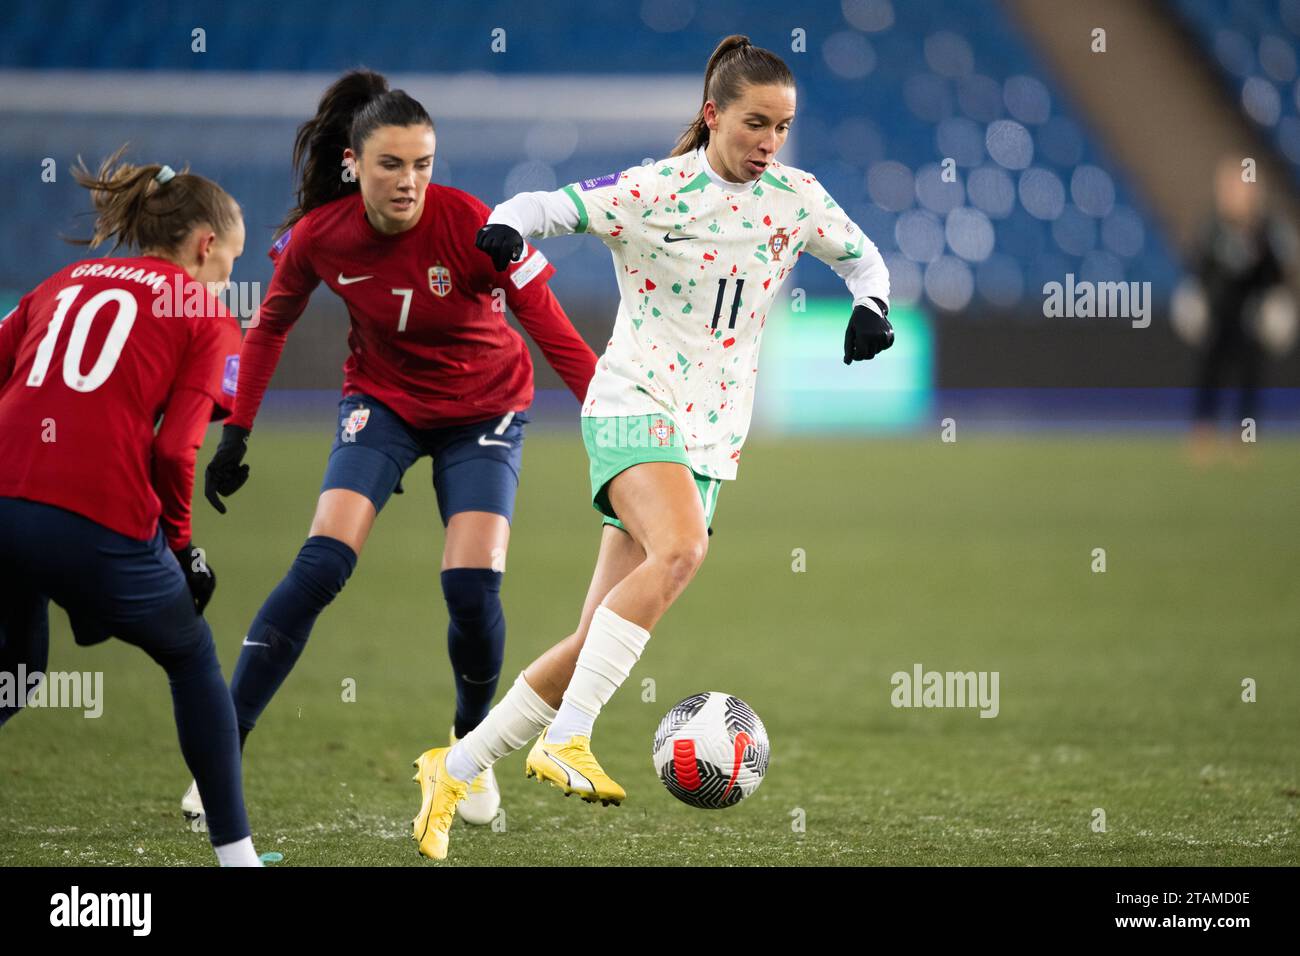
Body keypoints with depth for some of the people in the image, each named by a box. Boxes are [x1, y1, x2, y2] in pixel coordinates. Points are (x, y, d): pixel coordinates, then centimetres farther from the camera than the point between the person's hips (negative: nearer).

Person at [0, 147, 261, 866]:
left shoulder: (63, 283, 24)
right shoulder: (207, 319, 9)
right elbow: (174, 449, -3)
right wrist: (183, 547, 10)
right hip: (98, 519, -4)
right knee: (193, 660, 21)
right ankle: (235, 852, 20)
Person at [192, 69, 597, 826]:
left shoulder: (469, 225, -27)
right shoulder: (319, 235, -17)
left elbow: (552, 329, -23)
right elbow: (272, 325, 2)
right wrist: (236, 434, 2)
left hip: (484, 408, -1)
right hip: (384, 400, 1)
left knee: (473, 592, -15)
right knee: (321, 566, -18)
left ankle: (471, 748, 15)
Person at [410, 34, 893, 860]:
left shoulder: (796, 198, 6)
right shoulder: (653, 193, -8)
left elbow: (862, 255, 21)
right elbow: (545, 206, -10)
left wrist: (871, 305, 0)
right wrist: (505, 229, -33)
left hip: (712, 437, 5)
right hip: (634, 405, -5)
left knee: (600, 645, 1)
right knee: (680, 549, -35)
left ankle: (455, 769, 14)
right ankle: (564, 740, -33)